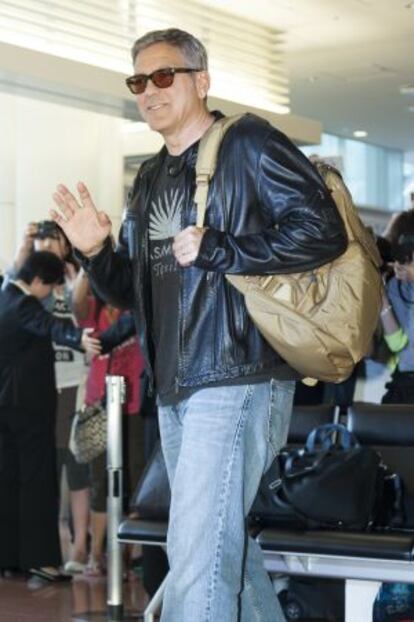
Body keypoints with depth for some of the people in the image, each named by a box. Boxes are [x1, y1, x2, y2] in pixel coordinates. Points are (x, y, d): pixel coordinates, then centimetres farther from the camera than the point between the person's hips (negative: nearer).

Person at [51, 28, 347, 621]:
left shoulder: (248, 144, -4)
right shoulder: (150, 178, 19)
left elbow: (323, 232, -15)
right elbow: (133, 291, 22)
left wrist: (216, 248, -17)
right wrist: (97, 254, 2)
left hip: (237, 378, -8)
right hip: (173, 387, 8)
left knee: (198, 555, -12)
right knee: (226, 543, 17)